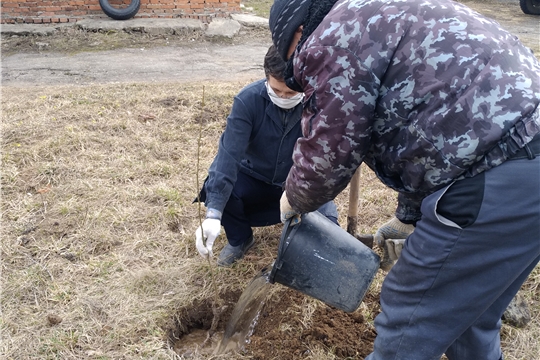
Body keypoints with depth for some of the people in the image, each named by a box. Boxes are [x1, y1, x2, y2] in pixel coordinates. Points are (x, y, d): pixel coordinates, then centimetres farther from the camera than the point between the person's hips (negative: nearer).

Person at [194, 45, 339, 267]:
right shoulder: (249, 99, -23)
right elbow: (229, 153, -31)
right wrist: (214, 214, -40)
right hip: (254, 180, 0)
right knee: (214, 188, -28)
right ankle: (240, 238, 5)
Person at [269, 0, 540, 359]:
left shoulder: (334, 37, -6)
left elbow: (326, 153, -4)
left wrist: (294, 199, 18)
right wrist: (409, 216, 33)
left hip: (497, 186, -10)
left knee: (408, 322, 6)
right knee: (469, 309, 25)